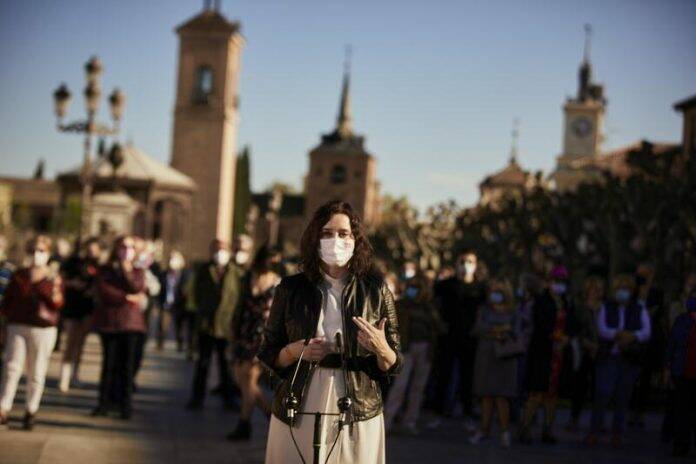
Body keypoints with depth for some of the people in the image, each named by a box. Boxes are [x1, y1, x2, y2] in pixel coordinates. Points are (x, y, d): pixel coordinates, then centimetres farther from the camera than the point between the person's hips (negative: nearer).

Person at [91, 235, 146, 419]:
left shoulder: (137, 272, 13)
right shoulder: (104, 270, 9)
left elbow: (137, 289, -7)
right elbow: (103, 293, -7)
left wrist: (126, 269, -9)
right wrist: (128, 298, -9)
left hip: (130, 323, 1)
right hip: (108, 322, 0)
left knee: (127, 364, -3)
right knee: (109, 364, 0)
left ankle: (126, 405, 0)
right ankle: (104, 402, 6)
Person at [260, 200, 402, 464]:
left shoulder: (376, 289, -1)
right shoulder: (291, 288, 1)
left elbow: (392, 366, 2)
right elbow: (267, 355, 7)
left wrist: (382, 350, -20)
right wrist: (294, 351, -13)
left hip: (357, 418, 0)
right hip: (297, 416, 1)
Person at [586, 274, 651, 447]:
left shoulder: (640, 310, 8)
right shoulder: (606, 308, 8)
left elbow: (646, 332, -4)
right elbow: (602, 329, -6)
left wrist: (632, 337, -24)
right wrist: (621, 334, -22)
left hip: (630, 360, 1)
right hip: (608, 357, -1)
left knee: (623, 397, 2)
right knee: (602, 395, -9)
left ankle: (617, 435, 9)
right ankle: (594, 433, -4)